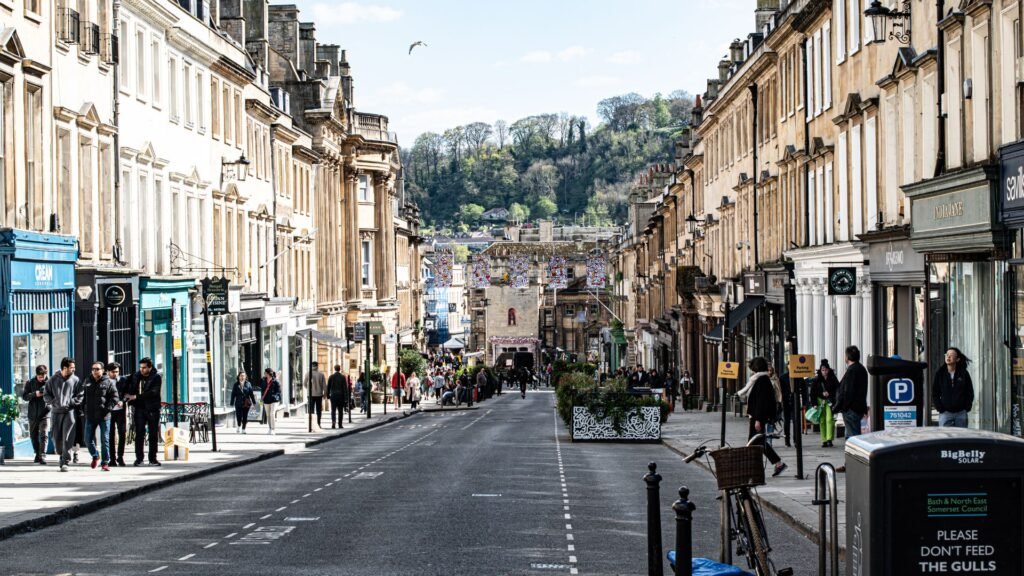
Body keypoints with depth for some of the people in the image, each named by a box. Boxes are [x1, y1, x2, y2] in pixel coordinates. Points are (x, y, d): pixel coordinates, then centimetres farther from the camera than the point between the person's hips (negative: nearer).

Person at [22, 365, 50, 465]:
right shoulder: (30, 383, 3)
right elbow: (24, 396, -1)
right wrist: (35, 394, -18)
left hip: (45, 414, -3)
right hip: (33, 414, 3)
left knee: (43, 435, -13)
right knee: (33, 436, 13)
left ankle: (42, 456, -15)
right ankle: (38, 454, 30)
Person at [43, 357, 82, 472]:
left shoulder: (75, 380, 4)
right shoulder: (53, 380, 6)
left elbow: (80, 395, 2)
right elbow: (46, 395, 8)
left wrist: (70, 402, -11)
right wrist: (54, 402, -9)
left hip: (70, 411, -2)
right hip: (56, 411, 2)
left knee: (67, 438, -9)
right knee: (56, 437, 8)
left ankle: (65, 462, -9)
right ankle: (62, 455, 31)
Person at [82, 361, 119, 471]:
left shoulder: (108, 383, -2)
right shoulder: (87, 382, 10)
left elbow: (115, 398, -4)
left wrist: (107, 409, -13)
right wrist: (84, 408, 6)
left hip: (104, 416, -4)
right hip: (90, 416, 4)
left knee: (105, 440, -2)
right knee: (88, 439, 6)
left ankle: (105, 463, 4)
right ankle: (95, 456, 31)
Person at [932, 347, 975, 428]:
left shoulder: (964, 373, 2)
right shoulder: (940, 373, 1)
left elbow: (970, 393, 8)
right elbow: (934, 393, 5)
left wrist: (966, 408, -2)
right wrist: (940, 408, -4)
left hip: (961, 413, 1)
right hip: (945, 413, -1)